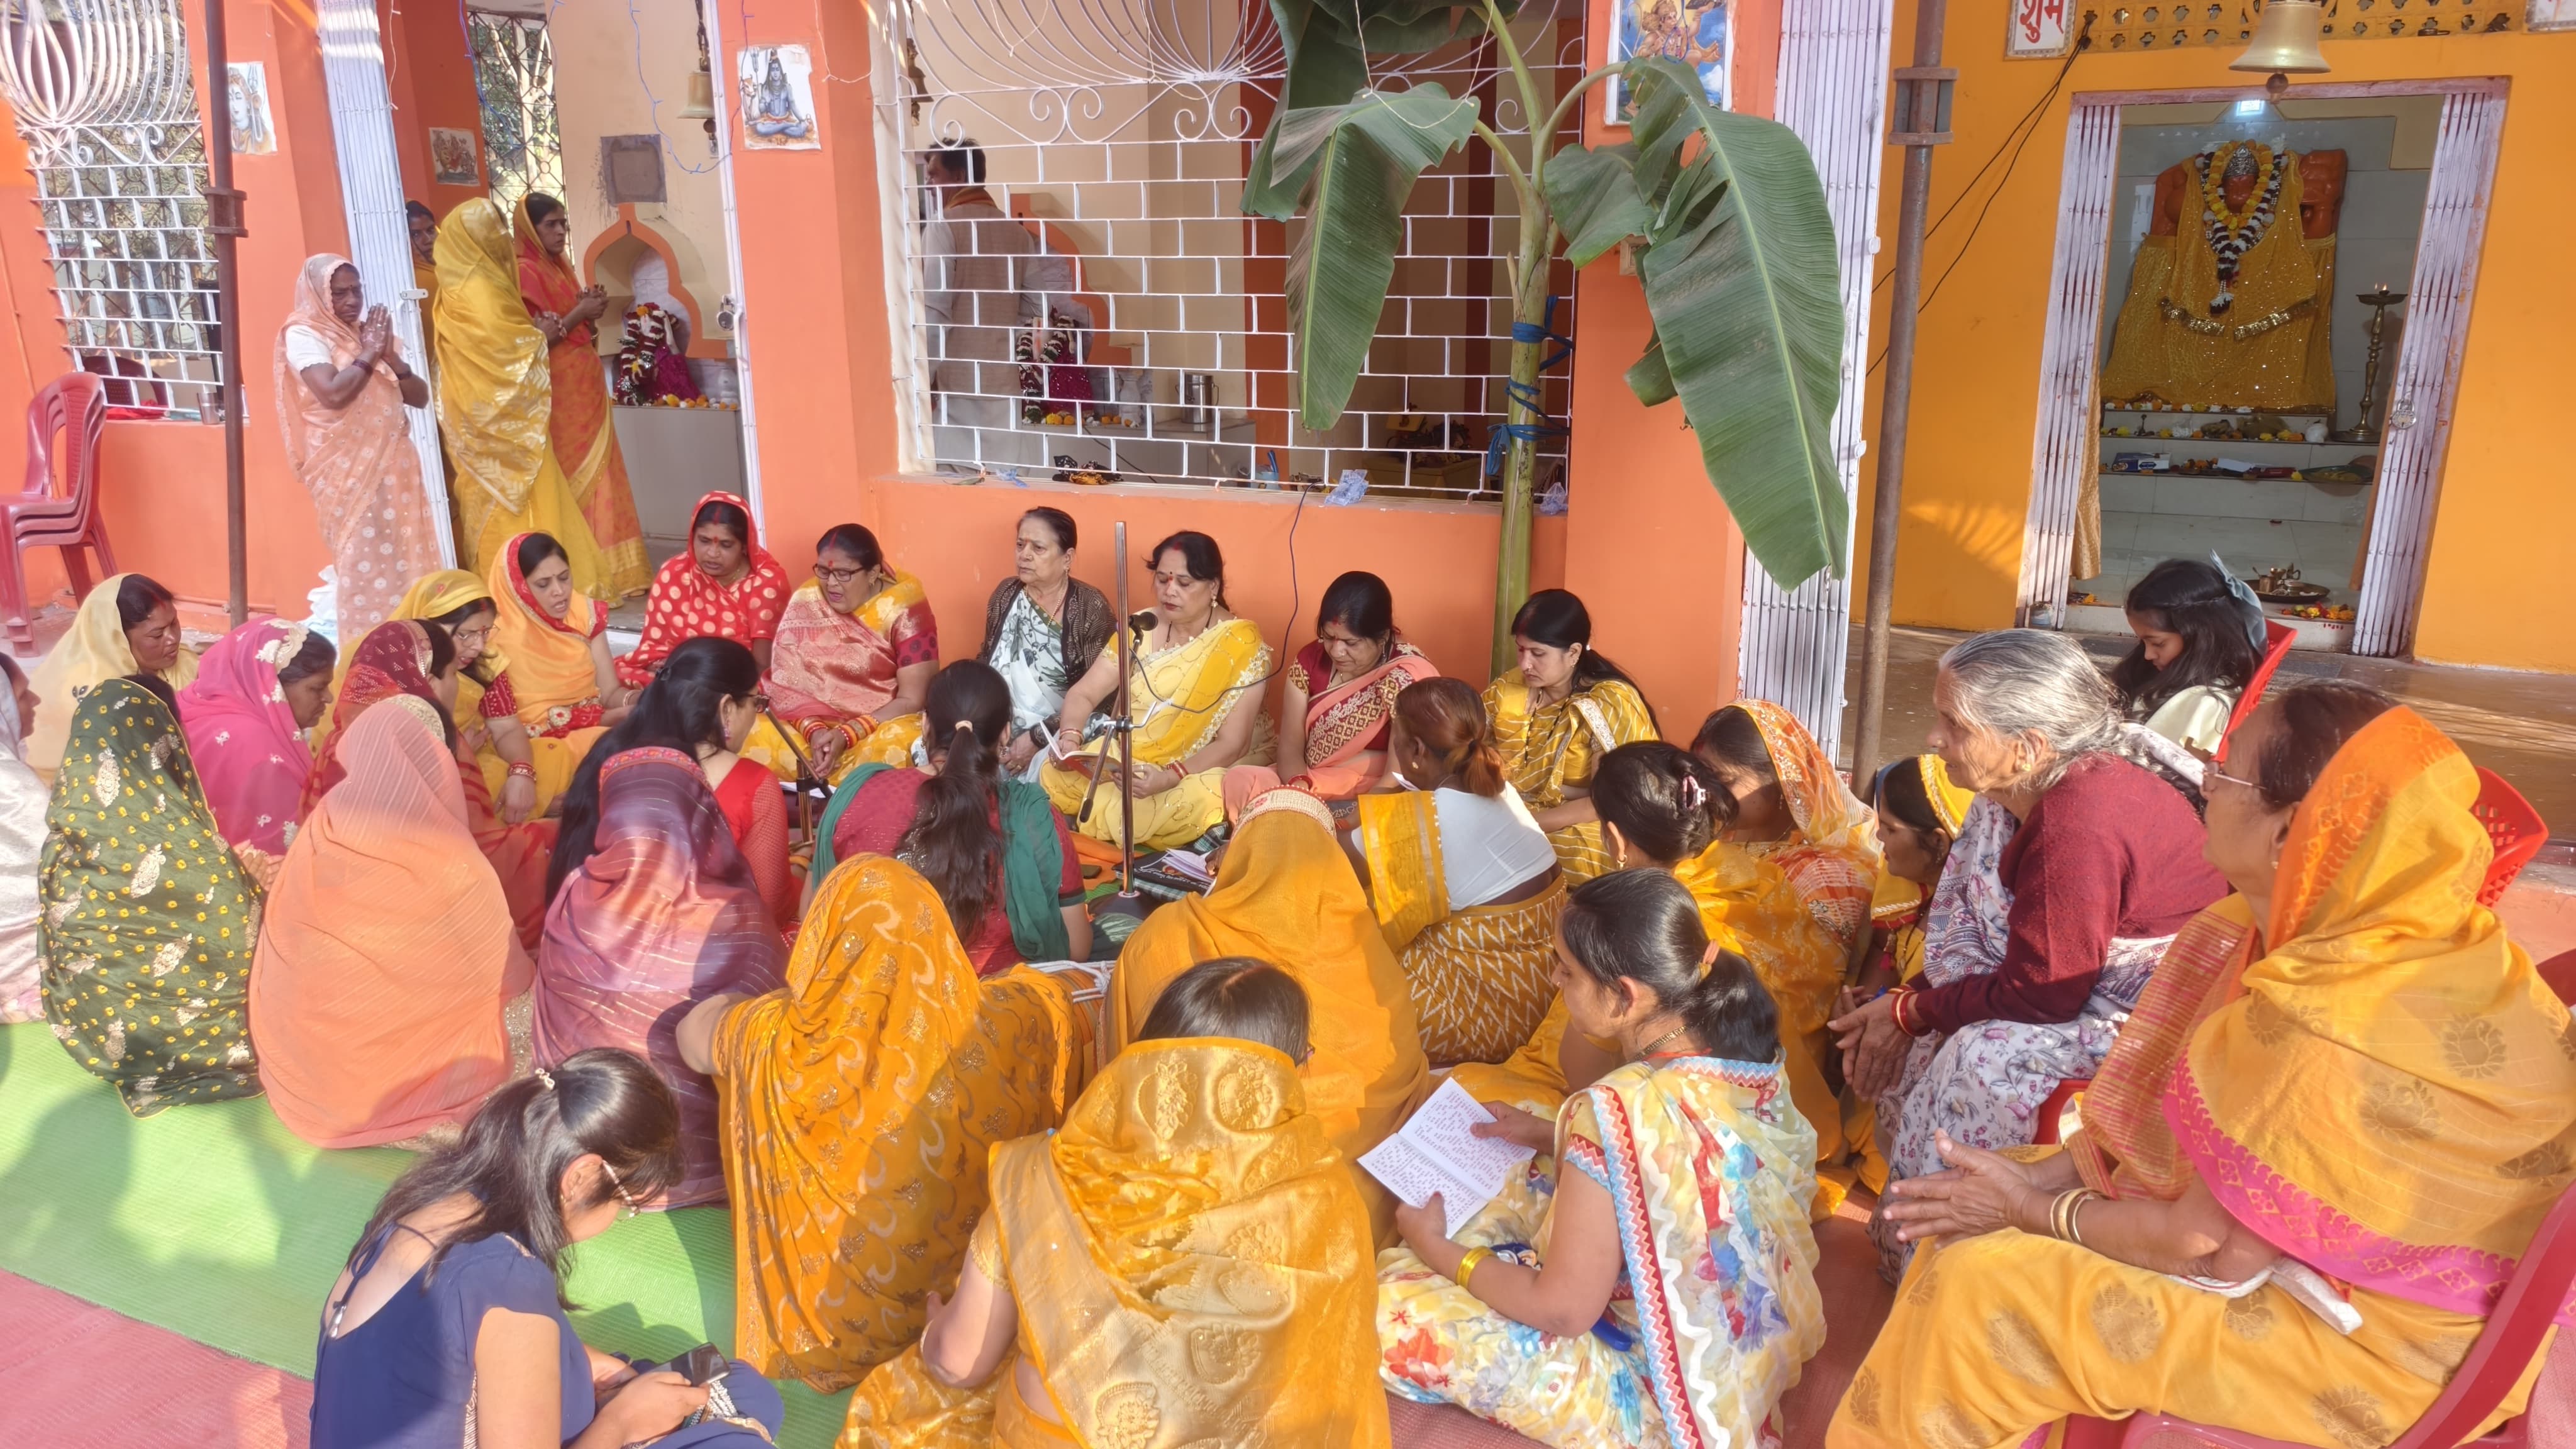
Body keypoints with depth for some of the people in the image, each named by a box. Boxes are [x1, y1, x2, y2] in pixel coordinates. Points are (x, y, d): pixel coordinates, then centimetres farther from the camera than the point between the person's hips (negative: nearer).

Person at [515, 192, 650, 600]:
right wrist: (578, 313, -17)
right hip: (560, 394, -9)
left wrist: (591, 312, 2)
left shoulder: (561, 268, 16)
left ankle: (608, 570, 15)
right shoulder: (525, 272, -11)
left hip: (585, 388, 9)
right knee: (574, 480, -7)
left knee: (596, 474, 10)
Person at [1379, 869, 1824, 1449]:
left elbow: (1562, 1309, -22)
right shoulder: (1742, 1059, -11)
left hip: (1657, 1394, -8)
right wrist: (1551, 1138, 8)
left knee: (1391, 1300, -2)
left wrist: (1437, 1250, -7)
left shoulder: (1617, 1113, -33)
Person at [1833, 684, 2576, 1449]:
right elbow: (2163, 1106, 5)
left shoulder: (2330, 1033, -33)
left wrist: (2034, 1209, -11)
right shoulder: (2339, 935, -4)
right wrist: (2041, 1174, -2)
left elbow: (2211, 1251, -23)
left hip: (2354, 1337, -9)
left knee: (1978, 1287, -11)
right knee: (1979, 1215, 11)